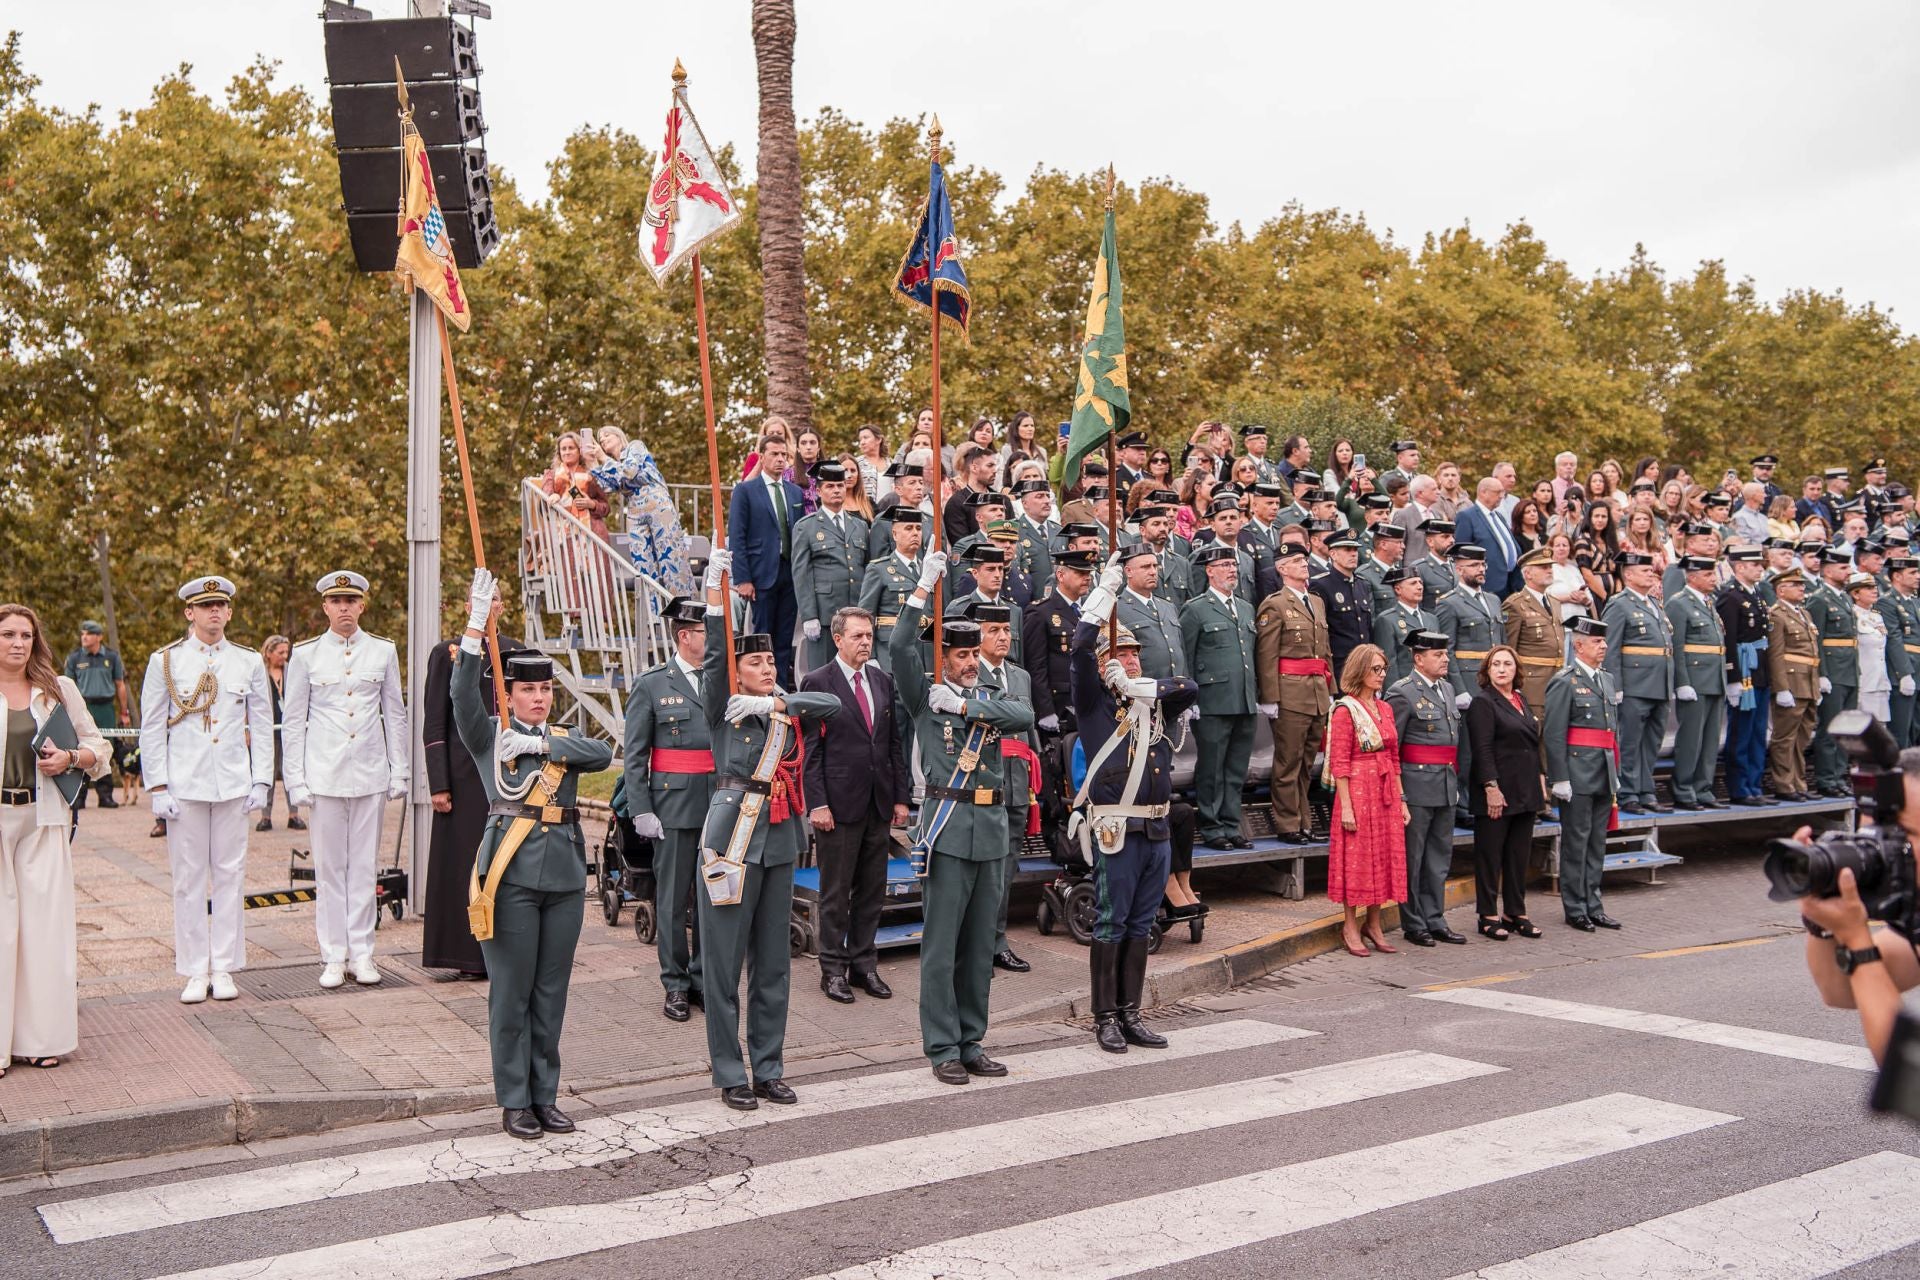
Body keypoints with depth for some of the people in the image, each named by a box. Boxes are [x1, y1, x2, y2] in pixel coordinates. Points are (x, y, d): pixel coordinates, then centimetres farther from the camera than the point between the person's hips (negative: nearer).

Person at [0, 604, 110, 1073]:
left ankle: (42, 1037, 12)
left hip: (44, 819, 1)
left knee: (45, 922, 2)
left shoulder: (59, 689, 8)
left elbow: (98, 747, 14)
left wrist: (70, 758, -6)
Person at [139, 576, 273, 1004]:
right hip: (184, 786, -1)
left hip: (233, 786, 1)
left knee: (230, 876, 5)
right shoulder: (165, 661, 2)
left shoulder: (250, 662, 7)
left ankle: (224, 968, 13)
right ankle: (195, 971, 11)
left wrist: (261, 782, 3)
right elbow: (151, 729, 2)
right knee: (189, 878, 3)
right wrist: (158, 787, -4)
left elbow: (262, 727, 10)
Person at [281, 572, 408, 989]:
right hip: (325, 776, -1)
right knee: (329, 868, 4)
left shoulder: (384, 651, 5)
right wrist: (296, 780, -1)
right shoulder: (305, 654, 1)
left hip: (371, 774, 1)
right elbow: (292, 722, 3)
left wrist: (400, 771, 6)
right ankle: (334, 956, 12)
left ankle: (362, 953, 14)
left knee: (365, 865, 6)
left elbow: (395, 715, 9)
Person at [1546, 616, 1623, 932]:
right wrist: (1560, 779, -17)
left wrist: (1616, 772, 19)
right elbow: (1553, 734, -14)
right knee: (1576, 842, -1)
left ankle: (1593, 907, 20)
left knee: (1597, 842, 12)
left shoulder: (1607, 679, 15)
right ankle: (1575, 910, 8)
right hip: (1578, 774, -8)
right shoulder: (1565, 681, -9)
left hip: (1604, 775, 8)